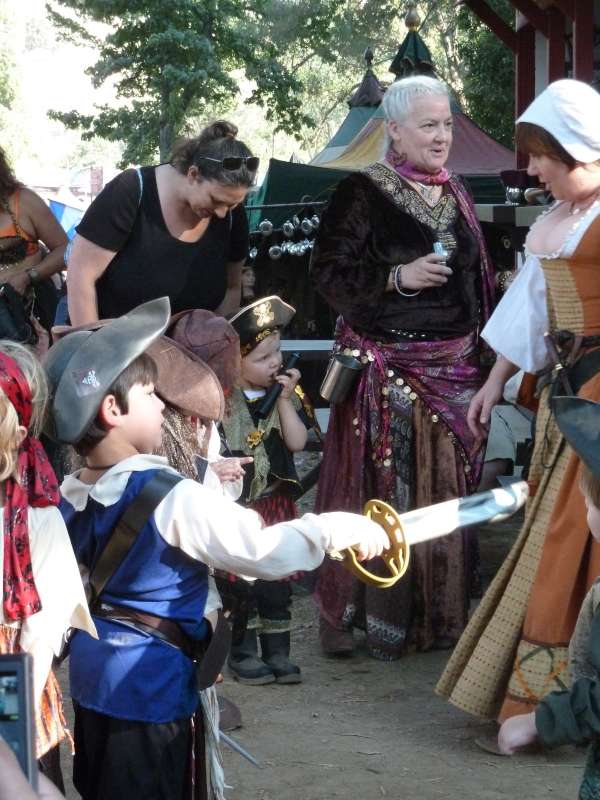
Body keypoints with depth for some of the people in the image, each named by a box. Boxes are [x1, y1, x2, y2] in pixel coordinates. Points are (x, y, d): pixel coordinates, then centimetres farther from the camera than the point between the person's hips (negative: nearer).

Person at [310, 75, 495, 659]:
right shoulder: (362, 192, -7)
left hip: (454, 368, 6)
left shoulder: (455, 195, 12)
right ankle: (378, 621, 7)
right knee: (385, 494, -4)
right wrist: (397, 277, -20)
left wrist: (481, 355, 15)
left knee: (447, 492, 8)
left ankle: (440, 613, 18)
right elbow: (329, 271, -9)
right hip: (388, 366, -6)